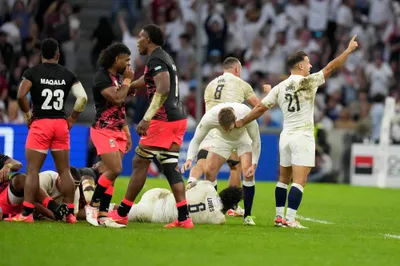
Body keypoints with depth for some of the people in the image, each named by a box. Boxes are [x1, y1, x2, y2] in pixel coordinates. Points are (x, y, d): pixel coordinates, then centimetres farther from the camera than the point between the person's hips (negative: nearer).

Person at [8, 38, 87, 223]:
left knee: (32, 170, -1)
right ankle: (70, 213, 8)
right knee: (64, 170, 9)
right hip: (61, 124, 3)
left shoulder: (32, 73, -2)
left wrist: (28, 114, -1)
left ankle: (26, 213, -6)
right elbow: (82, 98, -2)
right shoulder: (68, 75, 6)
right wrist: (71, 119, 7)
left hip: (40, 124, -3)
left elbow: (21, 95, -15)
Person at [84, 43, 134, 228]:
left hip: (118, 132, 8)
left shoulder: (119, 77, 16)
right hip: (104, 131, -8)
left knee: (113, 173, 2)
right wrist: (127, 81, -10)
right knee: (115, 170, -17)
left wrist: (127, 133, 19)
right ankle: (93, 205, -3)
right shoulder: (102, 77, -12)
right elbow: (117, 99, -24)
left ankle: (102, 215, 3)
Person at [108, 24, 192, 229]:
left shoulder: (155, 60, -11)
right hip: (178, 118, 9)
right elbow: (146, 80, 36)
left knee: (140, 162, -2)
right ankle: (183, 218, 0)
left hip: (163, 119, -9)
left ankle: (122, 213, 3)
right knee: (170, 167, 7)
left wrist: (146, 119, -28)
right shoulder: (165, 58, 19)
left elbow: (163, 89, -25)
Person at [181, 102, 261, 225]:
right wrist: (190, 158, -40)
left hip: (243, 139, -1)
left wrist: (254, 164, -28)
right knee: (209, 171, -12)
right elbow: (196, 140, -22)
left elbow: (256, 140, -22)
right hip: (222, 140, 2)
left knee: (248, 172, -20)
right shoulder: (209, 118, -37)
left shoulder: (246, 114, -39)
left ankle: (247, 215, -10)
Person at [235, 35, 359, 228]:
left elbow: (260, 108, 7)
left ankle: (279, 216, 19)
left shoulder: (279, 88, 6)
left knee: (283, 179, 16)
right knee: (299, 182, -8)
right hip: (303, 137, -6)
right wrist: (349, 50, 3)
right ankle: (289, 219, -15)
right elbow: (331, 68, -7)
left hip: (286, 136, 6)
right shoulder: (308, 82, -7)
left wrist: (241, 122, 18)